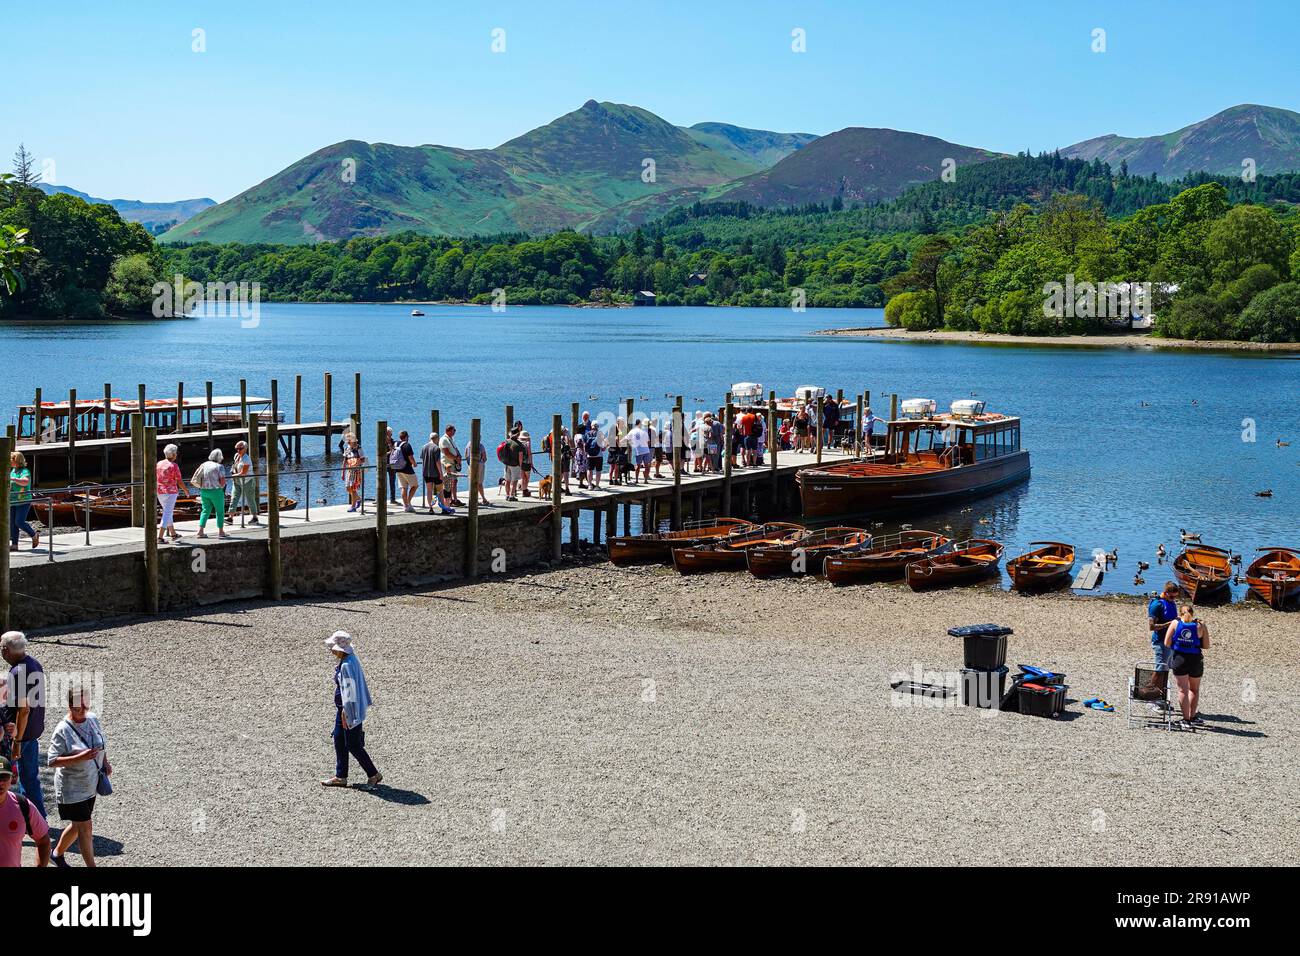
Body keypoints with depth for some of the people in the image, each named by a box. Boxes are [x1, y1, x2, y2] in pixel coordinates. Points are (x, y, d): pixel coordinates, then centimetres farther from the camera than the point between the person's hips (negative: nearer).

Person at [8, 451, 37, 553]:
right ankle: (14, 545, 7)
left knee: (19, 522, -12)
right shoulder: (13, 471, 12)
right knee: (12, 523, 3)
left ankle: (34, 535, 12)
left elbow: (25, 482, -34)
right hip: (13, 502, 8)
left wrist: (12, 479, -38)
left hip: (23, 502, -8)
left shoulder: (25, 471, -13)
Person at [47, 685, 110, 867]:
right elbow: (52, 761, -22)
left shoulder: (93, 720, -1)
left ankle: (57, 854, 42)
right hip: (72, 789, -7)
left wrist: (105, 763, 2)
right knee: (85, 829, -3)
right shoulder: (63, 730, -21)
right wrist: (80, 758, -31)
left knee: (78, 825, 20)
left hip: (90, 785, 7)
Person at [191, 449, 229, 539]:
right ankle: (221, 532, 14)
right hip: (216, 491, -5)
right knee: (220, 511, 10)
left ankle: (200, 531, 4)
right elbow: (223, 481, -15)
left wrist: (201, 486, 15)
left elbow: (194, 480, 2)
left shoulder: (204, 465, 4)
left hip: (204, 491, 5)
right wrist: (221, 487, 6)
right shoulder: (219, 467, -9)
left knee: (205, 510, 13)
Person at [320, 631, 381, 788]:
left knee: (353, 745, 0)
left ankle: (373, 774, 11)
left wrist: (345, 712, -20)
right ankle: (340, 777, 21)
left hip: (350, 710, -10)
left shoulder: (347, 665, -25)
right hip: (343, 708, 10)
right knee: (339, 741, 14)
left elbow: (349, 690, -24)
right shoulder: (351, 660, 6)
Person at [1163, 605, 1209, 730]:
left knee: (1183, 690, 5)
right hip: (1196, 660, 1)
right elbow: (1206, 646, -4)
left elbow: (1167, 643, -5)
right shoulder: (1201, 625, -4)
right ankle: (1192, 717, 25)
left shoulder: (1175, 623, -3)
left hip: (1179, 659, -1)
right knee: (1194, 690, 20)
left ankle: (1186, 720, 2)